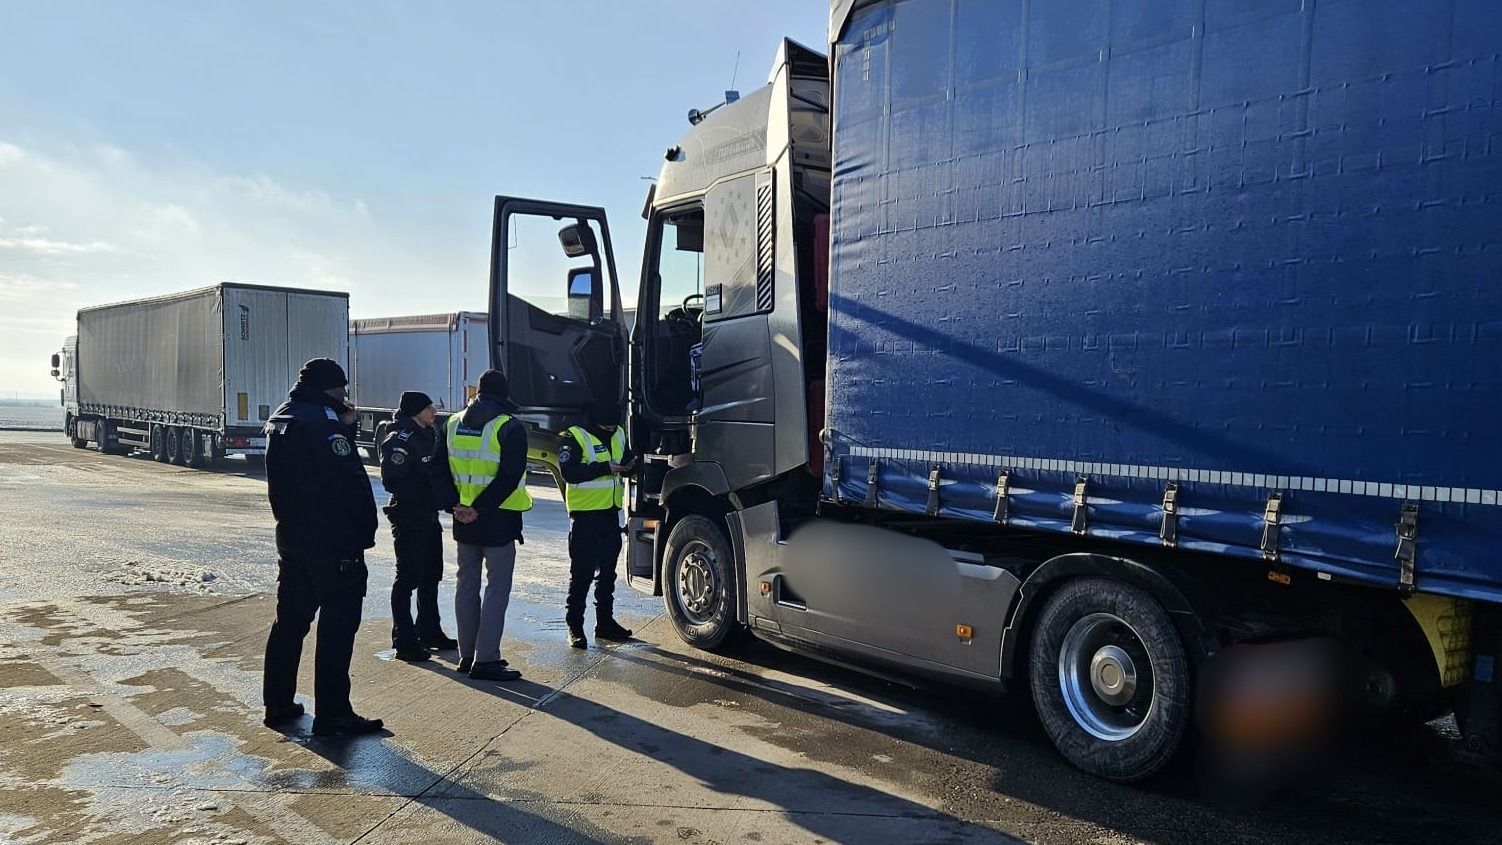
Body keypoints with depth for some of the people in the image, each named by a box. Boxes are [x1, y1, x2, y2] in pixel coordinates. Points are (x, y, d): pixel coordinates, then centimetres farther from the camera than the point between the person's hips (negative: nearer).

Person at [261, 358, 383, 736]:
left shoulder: (279, 421, 12)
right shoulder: (324, 422, -17)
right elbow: (352, 484, -19)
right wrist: (365, 532, -13)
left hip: (290, 539, 9)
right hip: (334, 542, -9)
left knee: (290, 621, 17)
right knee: (337, 626, -3)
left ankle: (278, 704, 25)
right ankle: (332, 714, 1)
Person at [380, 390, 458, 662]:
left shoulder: (428, 435, 12)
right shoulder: (399, 440, -16)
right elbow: (393, 481, -23)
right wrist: (425, 494, -20)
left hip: (429, 516, 9)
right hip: (408, 518, -9)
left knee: (431, 576, 17)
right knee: (407, 579, -4)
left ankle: (429, 631, 30)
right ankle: (404, 641, 4)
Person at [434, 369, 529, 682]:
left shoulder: (454, 424, 8)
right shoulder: (510, 428, -12)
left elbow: (439, 468, 7)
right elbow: (509, 477, -20)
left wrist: (455, 504, 1)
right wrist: (480, 508, -17)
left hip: (463, 520, 6)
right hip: (498, 519, -6)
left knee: (467, 583, 16)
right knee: (497, 587, 0)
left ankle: (467, 655, 23)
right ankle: (486, 660, 0)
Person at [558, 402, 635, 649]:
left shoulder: (618, 435, 10)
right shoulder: (574, 437, -12)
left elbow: (625, 460, 23)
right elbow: (568, 472, -22)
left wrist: (626, 467, -1)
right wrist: (604, 468, -28)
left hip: (610, 512, 7)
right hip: (585, 514, -7)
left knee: (607, 571, 14)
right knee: (581, 572, -2)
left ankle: (605, 622, 25)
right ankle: (574, 626, 7)